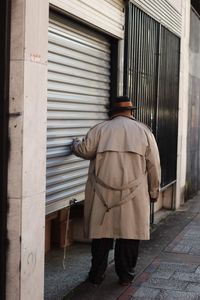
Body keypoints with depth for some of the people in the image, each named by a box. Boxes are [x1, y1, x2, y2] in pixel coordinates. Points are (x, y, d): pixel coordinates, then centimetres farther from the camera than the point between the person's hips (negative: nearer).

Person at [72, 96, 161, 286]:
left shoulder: (100, 129, 5)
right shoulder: (143, 131, 7)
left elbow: (85, 150, -3)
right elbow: (154, 165, 7)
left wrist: (75, 145, 21)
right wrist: (154, 191, 16)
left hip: (103, 192, 0)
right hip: (133, 193, 0)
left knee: (102, 230, 8)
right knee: (129, 233, 8)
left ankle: (97, 274, 15)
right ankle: (126, 275, 15)